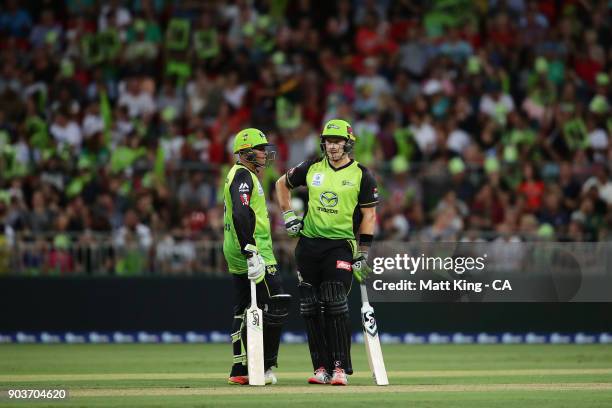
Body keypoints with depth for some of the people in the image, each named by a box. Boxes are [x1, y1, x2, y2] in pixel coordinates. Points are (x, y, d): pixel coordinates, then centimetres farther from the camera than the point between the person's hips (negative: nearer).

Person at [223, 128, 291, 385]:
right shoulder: (243, 176, -12)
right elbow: (242, 215, -25)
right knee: (276, 306, -10)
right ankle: (264, 367, -9)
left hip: (236, 257, 11)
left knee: (244, 311, 11)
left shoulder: (236, 175, 21)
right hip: (252, 252, -11)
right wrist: (252, 255, -30)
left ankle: (240, 371, 12)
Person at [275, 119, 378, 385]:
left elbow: (368, 215, -1)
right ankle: (321, 367, 8)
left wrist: (363, 253, -6)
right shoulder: (312, 168, 8)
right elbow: (282, 184, 23)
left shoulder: (361, 175, -1)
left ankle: (340, 367, -13)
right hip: (308, 243, 4)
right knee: (310, 308, 2)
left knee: (335, 305, -15)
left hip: (340, 245, -4)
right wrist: (288, 215, 12)